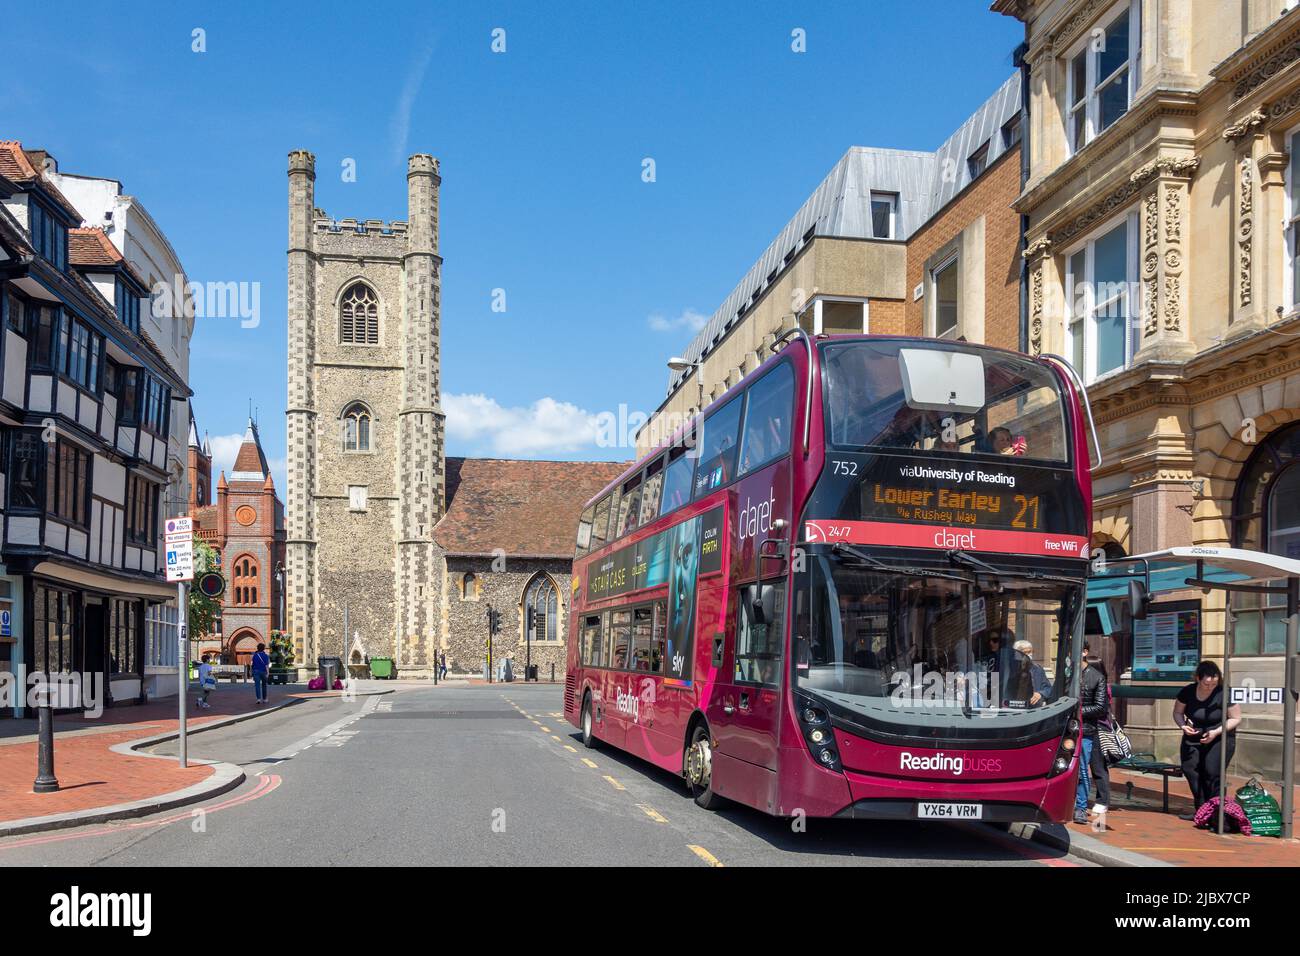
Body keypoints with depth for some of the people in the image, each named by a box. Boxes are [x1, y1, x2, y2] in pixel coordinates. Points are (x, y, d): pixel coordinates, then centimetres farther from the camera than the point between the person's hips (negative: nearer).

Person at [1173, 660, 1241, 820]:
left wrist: (1216, 732, -19)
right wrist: (1183, 726, -12)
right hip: (1193, 738, 4)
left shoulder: (1224, 694, -15)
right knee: (1189, 769, -7)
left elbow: (1236, 718, -7)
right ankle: (1200, 809, 4)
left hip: (1219, 738, -4)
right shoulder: (1187, 692, -5)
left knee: (1212, 772, -17)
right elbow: (1178, 712, 9)